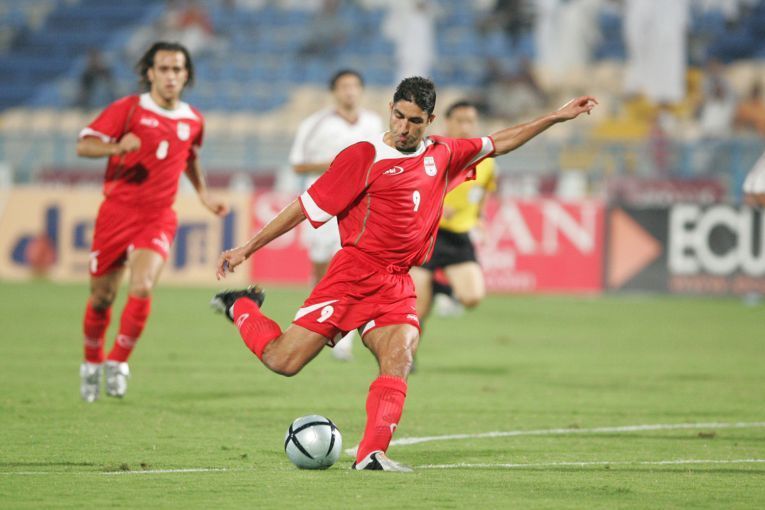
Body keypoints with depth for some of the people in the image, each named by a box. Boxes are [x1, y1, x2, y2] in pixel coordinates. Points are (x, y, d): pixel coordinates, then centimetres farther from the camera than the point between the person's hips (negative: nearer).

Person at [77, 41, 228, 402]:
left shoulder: (193, 121, 7)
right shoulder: (128, 109, -5)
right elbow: (84, 145, -11)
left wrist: (204, 195, 20)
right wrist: (117, 146, -29)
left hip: (158, 219, 1)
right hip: (117, 211, -1)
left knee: (142, 288, -22)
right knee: (101, 297, 6)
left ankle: (118, 362, -2)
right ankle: (92, 362, 32)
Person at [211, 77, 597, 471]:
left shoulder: (442, 155, 13)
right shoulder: (364, 157, -4)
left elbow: (498, 144, 28)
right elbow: (307, 206, -3)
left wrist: (557, 117, 26)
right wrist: (247, 249, -3)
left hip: (397, 286, 4)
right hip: (354, 273, -4)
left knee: (399, 358, -21)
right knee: (283, 361, -9)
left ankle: (371, 455, -27)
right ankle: (242, 308, 20)